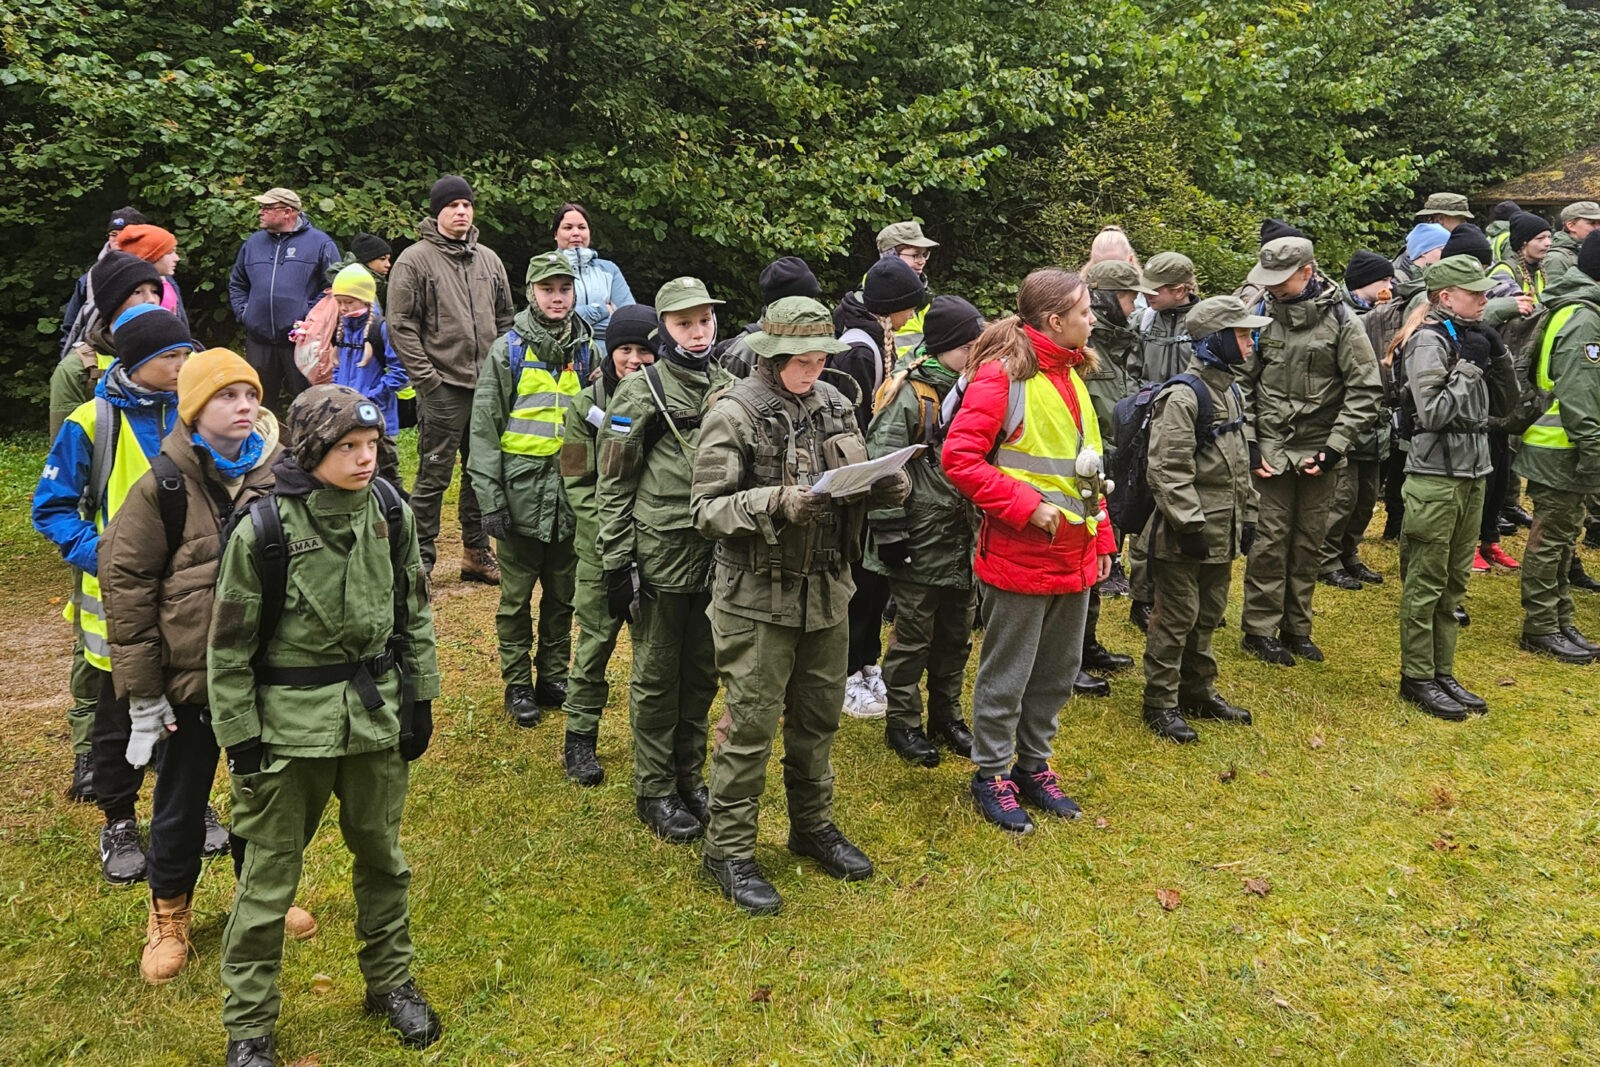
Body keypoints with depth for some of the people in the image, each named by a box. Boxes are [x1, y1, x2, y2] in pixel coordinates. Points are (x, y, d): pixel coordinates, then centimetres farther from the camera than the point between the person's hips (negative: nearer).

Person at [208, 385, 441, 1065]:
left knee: (382, 856, 18)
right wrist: (240, 736, -6)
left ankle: (391, 981, 38)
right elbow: (230, 644, -7)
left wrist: (420, 700, 7)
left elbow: (414, 613, 8)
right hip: (289, 723, -3)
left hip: (377, 715, 4)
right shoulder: (263, 530, -14)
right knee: (269, 877, 7)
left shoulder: (392, 516, -3)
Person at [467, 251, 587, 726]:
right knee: (516, 597, 6)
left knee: (562, 594, 13)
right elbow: (485, 428, -5)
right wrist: (490, 499, -10)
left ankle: (554, 677, 27)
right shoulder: (509, 349, -3)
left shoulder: (586, 351, 8)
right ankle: (518, 684, 20)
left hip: (570, 494, 3)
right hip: (522, 490, -3)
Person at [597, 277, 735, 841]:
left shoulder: (729, 388, 8)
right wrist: (615, 562, -10)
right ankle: (655, 790, 20)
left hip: (717, 555, 5)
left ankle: (690, 777, 29)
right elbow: (614, 484, -6)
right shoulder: (640, 391, -6)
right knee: (657, 676, 7)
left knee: (702, 673, 14)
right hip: (659, 556, -4)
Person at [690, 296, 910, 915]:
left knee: (819, 717, 17)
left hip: (827, 590, 6)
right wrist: (777, 503, -28)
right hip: (759, 596, -6)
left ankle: (814, 826, 37)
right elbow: (706, 510, -14)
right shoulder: (734, 415, -12)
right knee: (751, 725, 1)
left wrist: (884, 489, -7)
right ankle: (729, 850, 17)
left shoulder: (834, 404, 6)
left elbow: (858, 484, 16)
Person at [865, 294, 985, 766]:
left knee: (956, 634, 16)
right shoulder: (908, 395, -13)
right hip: (921, 539, -7)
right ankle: (903, 723, 17)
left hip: (963, 536, 7)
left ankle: (946, 716, 30)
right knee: (913, 635, 3)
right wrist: (891, 532, -18)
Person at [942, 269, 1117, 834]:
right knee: (1007, 674, 6)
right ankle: (992, 775, 23)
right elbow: (959, 457, -20)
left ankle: (1033, 764, 34)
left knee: (1059, 670, 18)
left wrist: (1102, 537, 14)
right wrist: (1026, 506, -22)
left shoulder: (1070, 375, 11)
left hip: (1075, 555, 8)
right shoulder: (1002, 376, -15)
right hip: (1020, 555, -8)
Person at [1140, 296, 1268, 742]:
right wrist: (1189, 523, -21)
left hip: (1222, 530, 9)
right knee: (1176, 617, -1)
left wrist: (1247, 514, 18)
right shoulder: (1182, 397, -16)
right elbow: (1169, 469, -21)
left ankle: (1199, 691, 31)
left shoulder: (1232, 391, 14)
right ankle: (1161, 702, 10)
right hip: (1185, 534, -9)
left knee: (1208, 615, 18)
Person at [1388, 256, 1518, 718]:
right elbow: (1433, 412, -20)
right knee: (1425, 584, 0)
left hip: (1472, 472, 8)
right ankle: (1417, 678, 9)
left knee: (1454, 582, 13)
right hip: (1435, 476, -8)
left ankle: (1442, 672, 22)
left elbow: (1502, 405, 13)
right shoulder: (1429, 340, -12)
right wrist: (1469, 367, -16)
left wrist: (1498, 357, 1)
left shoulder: (1469, 337, 12)